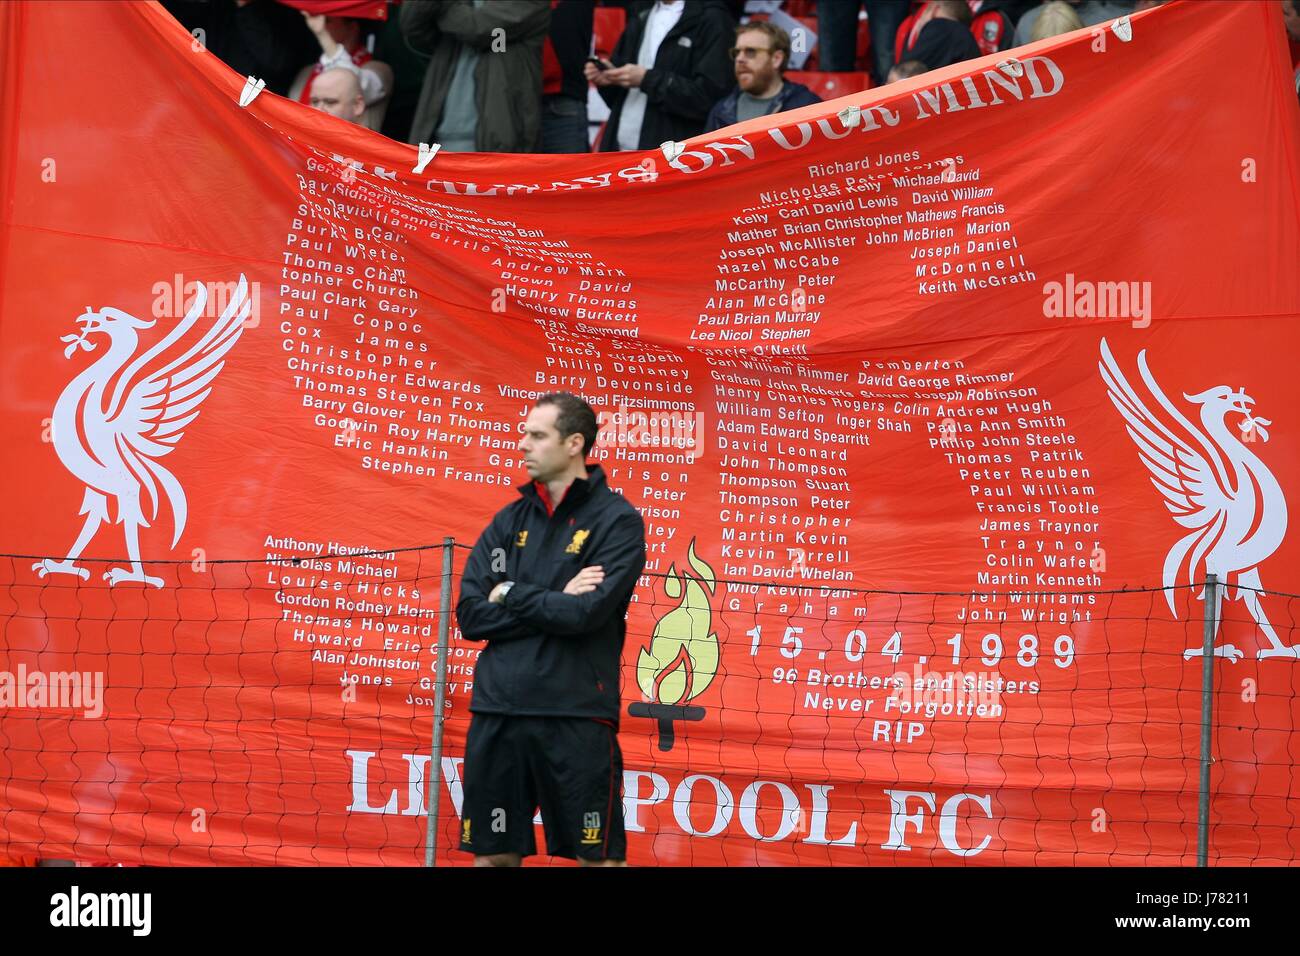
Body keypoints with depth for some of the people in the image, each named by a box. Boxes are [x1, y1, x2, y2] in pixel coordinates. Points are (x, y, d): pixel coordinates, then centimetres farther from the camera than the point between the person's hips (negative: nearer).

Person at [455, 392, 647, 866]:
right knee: (494, 855, 8)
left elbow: (586, 614, -16)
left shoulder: (617, 520, -3)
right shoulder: (510, 520, 11)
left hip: (578, 715, -5)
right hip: (498, 712, 5)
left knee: (598, 856, 0)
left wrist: (512, 594, -3)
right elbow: (470, 615, 2)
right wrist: (554, 602, -8)